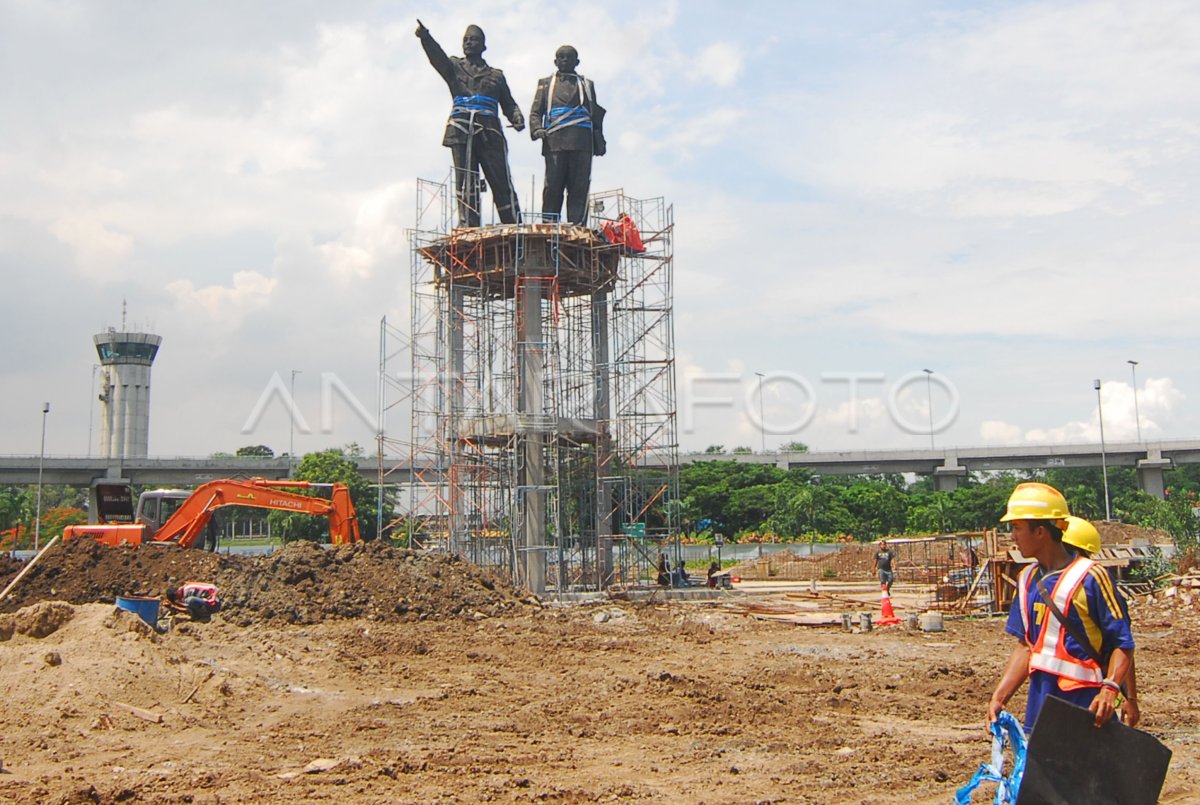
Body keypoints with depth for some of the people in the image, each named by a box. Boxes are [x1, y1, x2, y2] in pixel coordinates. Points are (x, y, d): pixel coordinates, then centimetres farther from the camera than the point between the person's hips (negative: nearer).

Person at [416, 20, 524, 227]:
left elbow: (509, 104, 21)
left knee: (502, 182, -6)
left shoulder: (496, 76, 22)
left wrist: (518, 119, -1)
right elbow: (437, 57, 0)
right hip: (462, 133, 0)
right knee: (465, 184, -5)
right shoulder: (455, 67, 19)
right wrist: (425, 38, -20)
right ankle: (468, 229, -6)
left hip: (489, 134, 0)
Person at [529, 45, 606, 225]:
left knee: (580, 186, -7)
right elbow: (535, 111, 12)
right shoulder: (545, 83, 22)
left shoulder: (587, 85, 24)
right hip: (555, 142, -1)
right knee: (553, 184, -7)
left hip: (582, 143, 1)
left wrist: (599, 142, 10)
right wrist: (536, 129, -9)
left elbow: (596, 116, 21)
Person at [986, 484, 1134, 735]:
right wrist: (998, 698, 7)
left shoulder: (1090, 577, -11)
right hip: (1040, 704, 7)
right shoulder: (1027, 579, 10)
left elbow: (1123, 644, -11)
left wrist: (1109, 689, -26)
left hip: (1084, 706, -7)